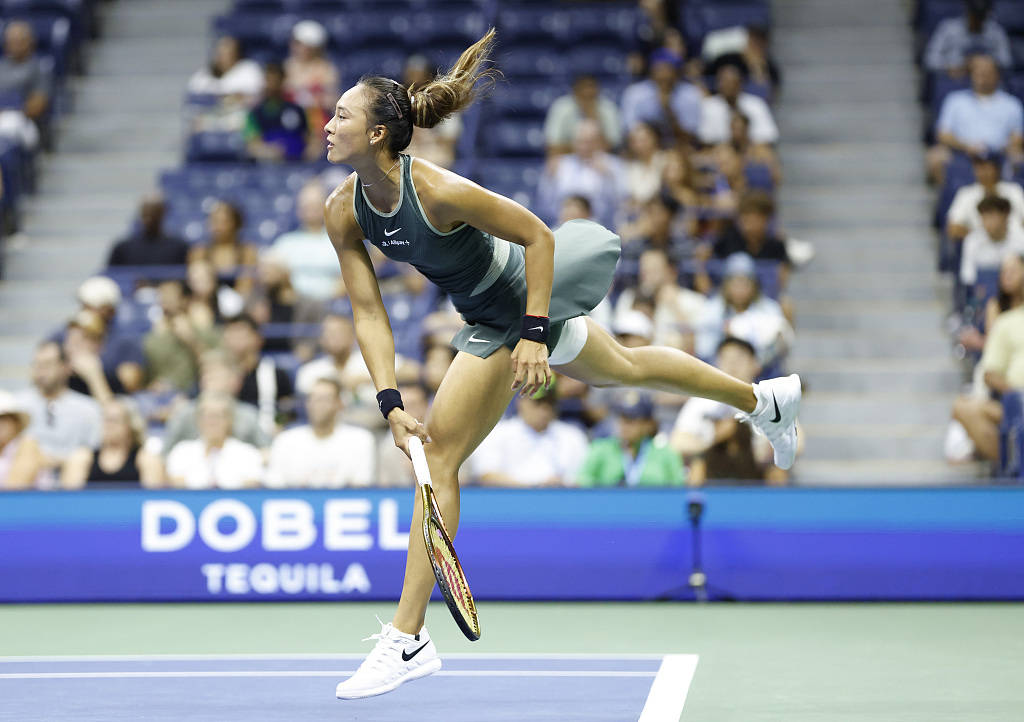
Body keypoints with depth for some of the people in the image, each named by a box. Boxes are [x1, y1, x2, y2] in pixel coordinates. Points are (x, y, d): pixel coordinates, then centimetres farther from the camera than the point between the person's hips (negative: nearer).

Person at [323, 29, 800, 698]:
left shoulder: (438, 190, -36)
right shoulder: (343, 211, -15)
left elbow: (537, 235, -26)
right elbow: (369, 312, -12)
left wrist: (533, 333, -27)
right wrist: (390, 402, -22)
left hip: (517, 307, -7)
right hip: (486, 311, 7)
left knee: (439, 456, -3)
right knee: (627, 368, 25)